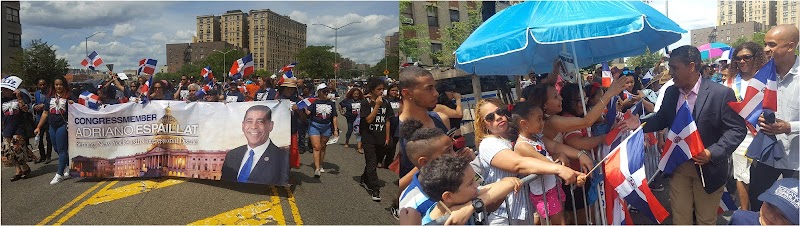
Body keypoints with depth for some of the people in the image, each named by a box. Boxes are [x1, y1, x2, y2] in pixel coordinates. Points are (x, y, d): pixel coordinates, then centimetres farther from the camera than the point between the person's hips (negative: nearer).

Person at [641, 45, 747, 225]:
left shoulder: (721, 93, -15)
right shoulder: (670, 92, 2)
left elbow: (737, 129, -14)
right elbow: (661, 119, 14)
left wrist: (713, 153, -25)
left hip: (707, 168, -4)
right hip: (677, 166, 4)